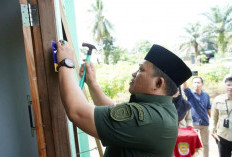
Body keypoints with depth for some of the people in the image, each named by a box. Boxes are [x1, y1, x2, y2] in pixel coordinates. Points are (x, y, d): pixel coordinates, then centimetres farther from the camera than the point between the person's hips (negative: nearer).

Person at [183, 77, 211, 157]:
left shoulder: (206, 95, 1)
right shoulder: (190, 93, -8)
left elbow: (208, 109, 9)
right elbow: (185, 87, -28)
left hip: (205, 123, 2)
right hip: (193, 123, -2)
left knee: (205, 143, 15)